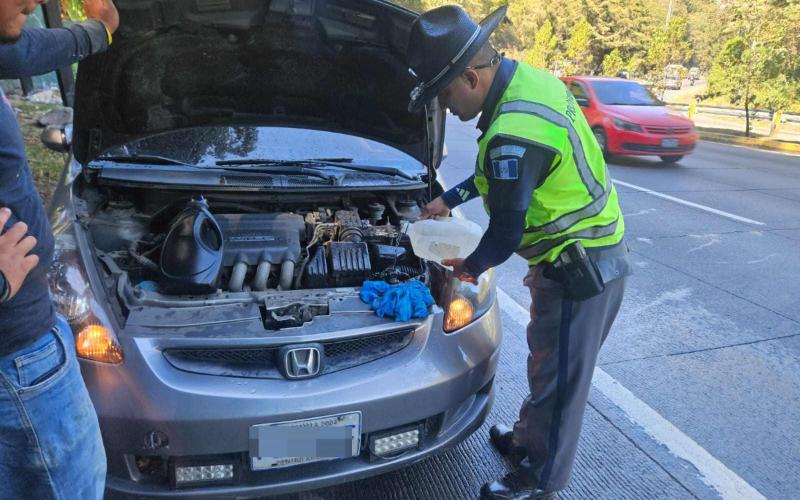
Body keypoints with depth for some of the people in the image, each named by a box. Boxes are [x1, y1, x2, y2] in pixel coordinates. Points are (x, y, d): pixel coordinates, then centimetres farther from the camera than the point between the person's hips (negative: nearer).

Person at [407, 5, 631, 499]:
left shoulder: (513, 134, -30)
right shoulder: (527, 78, 2)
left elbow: (505, 234, -21)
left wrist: (469, 267, -2)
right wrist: (452, 198, 18)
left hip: (584, 268, -10)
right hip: (595, 252, 10)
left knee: (558, 378, 7)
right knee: (547, 364, 24)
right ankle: (527, 439, 46)